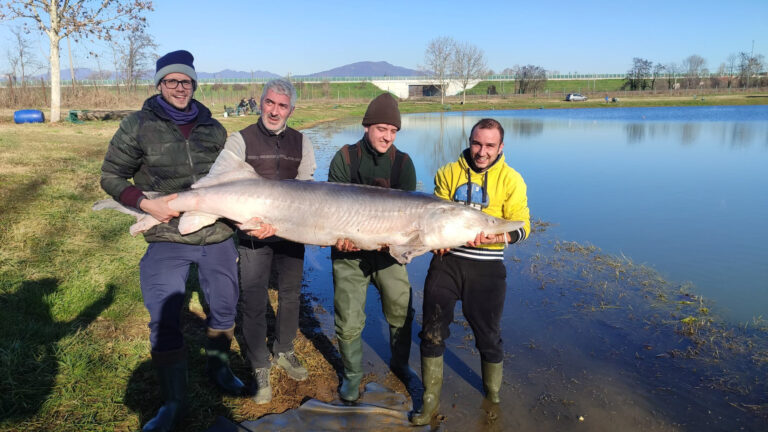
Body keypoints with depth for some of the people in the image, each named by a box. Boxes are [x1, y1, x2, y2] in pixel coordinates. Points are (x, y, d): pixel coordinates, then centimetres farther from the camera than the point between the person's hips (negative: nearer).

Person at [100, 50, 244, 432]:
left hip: (217, 237, 4)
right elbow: (110, 175, 1)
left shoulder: (213, 128, 7)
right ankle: (173, 401, 12)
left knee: (225, 307, 15)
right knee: (164, 319, -4)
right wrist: (145, 203, -13)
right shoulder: (139, 125, -3)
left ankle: (218, 366, 40)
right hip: (167, 240, -3)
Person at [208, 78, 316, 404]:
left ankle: (284, 352, 36)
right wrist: (248, 223, -26)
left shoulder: (301, 142, 6)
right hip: (253, 234, -3)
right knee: (254, 303, 1)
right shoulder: (240, 140, -3)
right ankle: (260, 368, 18)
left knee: (290, 295, 15)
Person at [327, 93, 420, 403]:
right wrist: (341, 234, -26)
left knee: (402, 312, 8)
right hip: (349, 252, -2)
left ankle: (399, 364, 36)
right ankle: (352, 375, 27)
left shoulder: (403, 163, 2)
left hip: (389, 251, 2)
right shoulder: (345, 158, -3)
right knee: (349, 319, 2)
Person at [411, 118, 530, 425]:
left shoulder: (510, 179, 0)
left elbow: (522, 224, -6)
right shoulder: (448, 173, 5)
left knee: (488, 336, 8)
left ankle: (493, 399, 33)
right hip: (446, 261, 2)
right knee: (432, 331, 4)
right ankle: (431, 401, 22)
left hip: (486, 267, -1)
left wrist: (498, 237, -27)